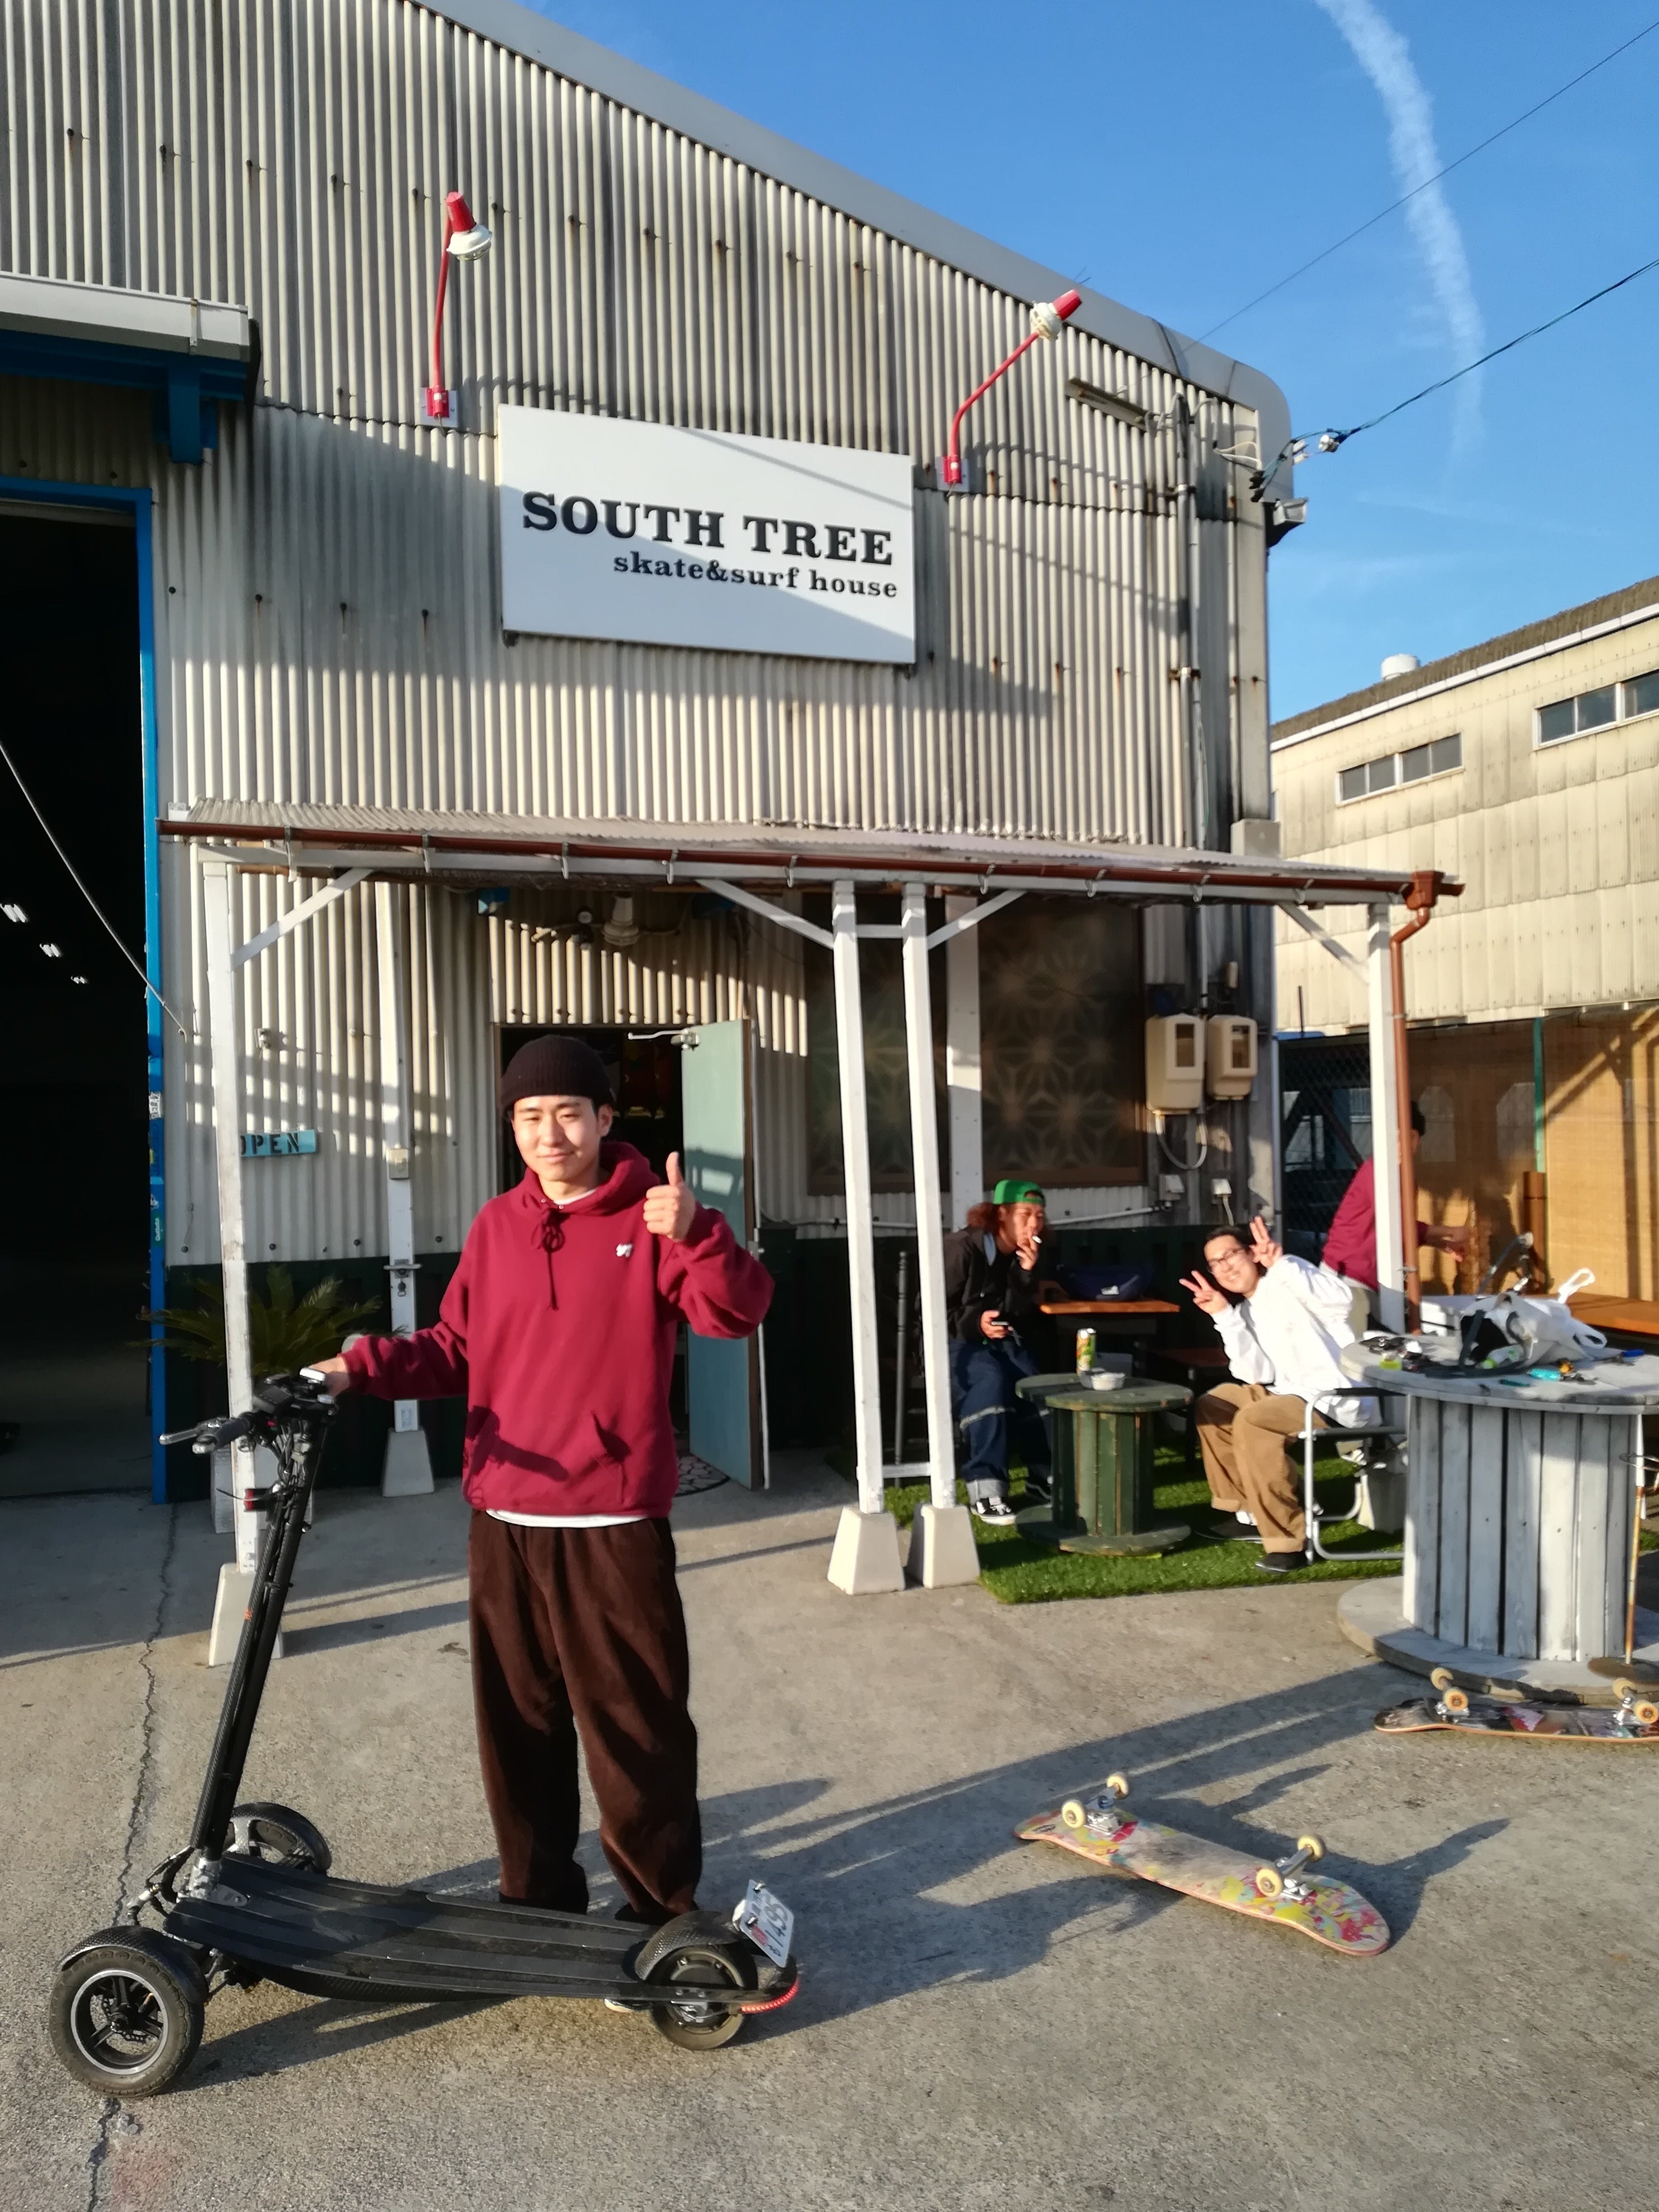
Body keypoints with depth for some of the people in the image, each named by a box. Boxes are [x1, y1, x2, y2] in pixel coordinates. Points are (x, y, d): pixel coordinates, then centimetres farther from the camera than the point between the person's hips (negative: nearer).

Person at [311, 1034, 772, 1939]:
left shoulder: (650, 1218, -5)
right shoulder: (495, 1227, 10)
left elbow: (736, 1313, -19)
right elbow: (455, 1350, 13)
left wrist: (694, 1235, -36)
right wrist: (364, 1365, -2)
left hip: (614, 1525, -5)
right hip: (503, 1523, 5)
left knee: (636, 1726, 3)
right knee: (519, 1724, 16)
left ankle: (663, 1906, 21)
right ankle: (537, 1897, 33)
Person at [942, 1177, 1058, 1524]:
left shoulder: (1027, 1253, 4)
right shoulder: (962, 1248, -14)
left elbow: (1022, 1314, -3)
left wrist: (1027, 1273, -18)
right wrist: (974, 1324, -28)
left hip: (1004, 1339, 6)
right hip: (956, 1341, -5)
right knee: (990, 1379, -33)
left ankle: (1045, 1476, -10)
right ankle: (985, 1488, -35)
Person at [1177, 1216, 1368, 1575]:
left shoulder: (1286, 1282, -7)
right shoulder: (1245, 1312, 14)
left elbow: (1341, 1300, -27)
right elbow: (1259, 1376, -1)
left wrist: (1281, 1263, -31)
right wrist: (1224, 1317, -5)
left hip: (1337, 1396, -9)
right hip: (1292, 1394, 9)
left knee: (1251, 1422, -30)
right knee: (1211, 1407, 13)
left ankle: (1288, 1538, -23)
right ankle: (1247, 1509, 21)